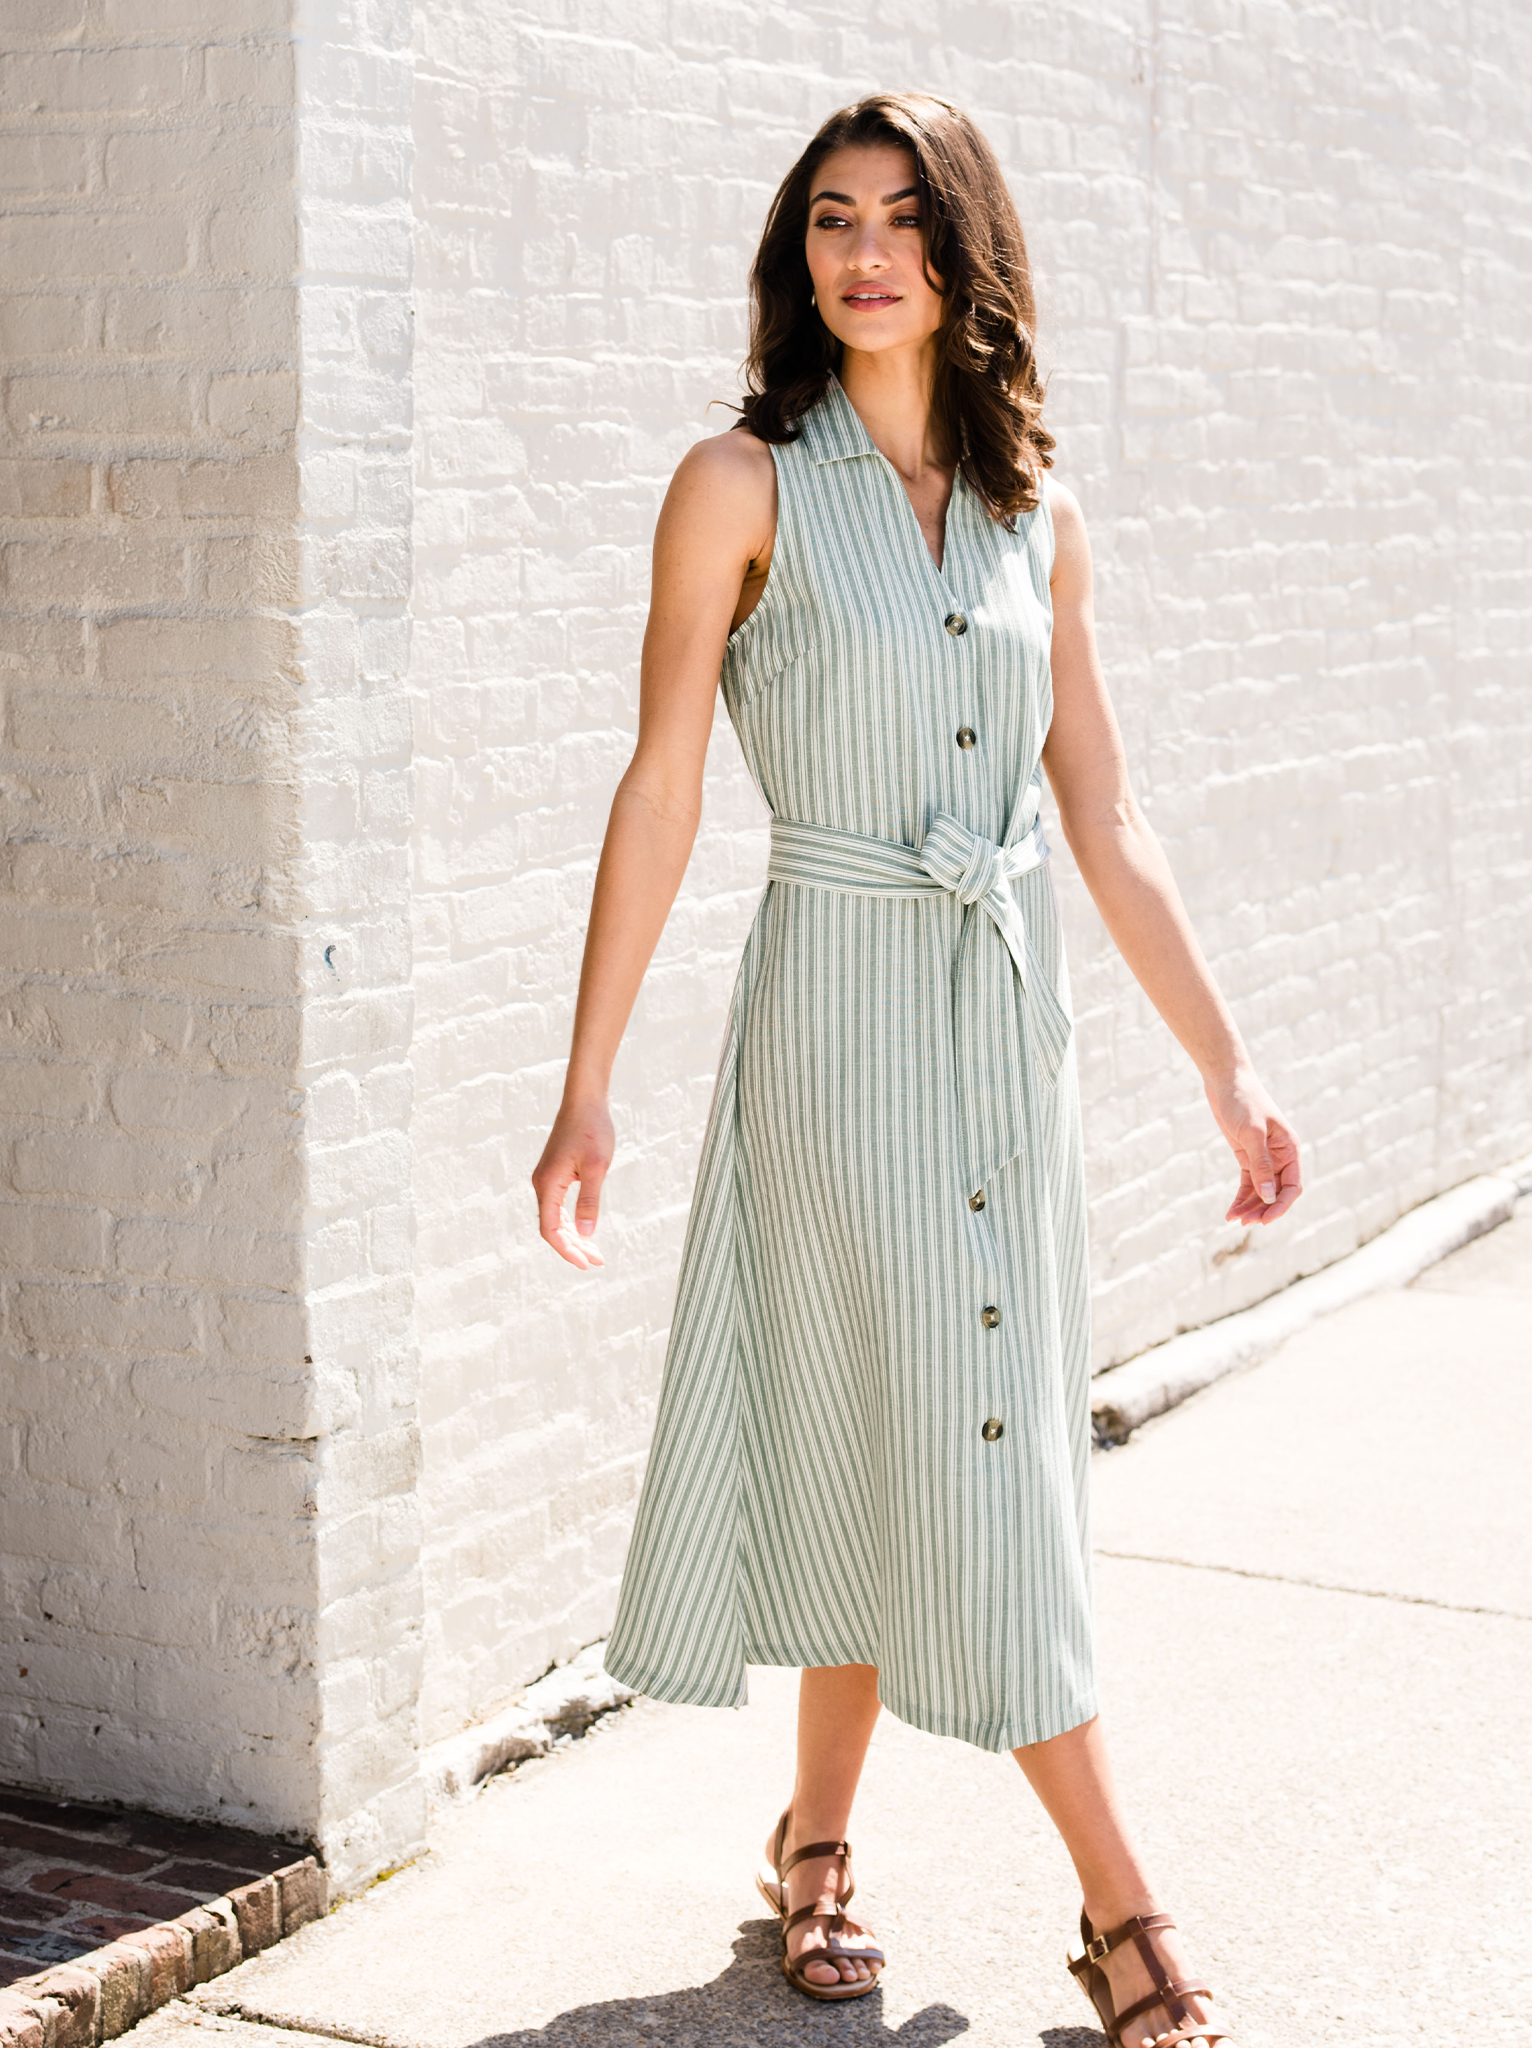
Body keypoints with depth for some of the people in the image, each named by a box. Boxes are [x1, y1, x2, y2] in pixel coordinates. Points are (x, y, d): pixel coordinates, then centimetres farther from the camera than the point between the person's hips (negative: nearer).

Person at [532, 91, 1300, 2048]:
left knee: (912, 1455, 10)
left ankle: (817, 1841, 27)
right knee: (955, 1449, 0)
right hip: (840, 1004, -5)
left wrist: (1226, 1068, 8)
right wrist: (586, 1082, -9)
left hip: (1014, 1018, 5)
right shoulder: (745, 482, -5)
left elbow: (1105, 818, 10)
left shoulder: (1035, 515, 7)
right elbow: (660, 791, -7)